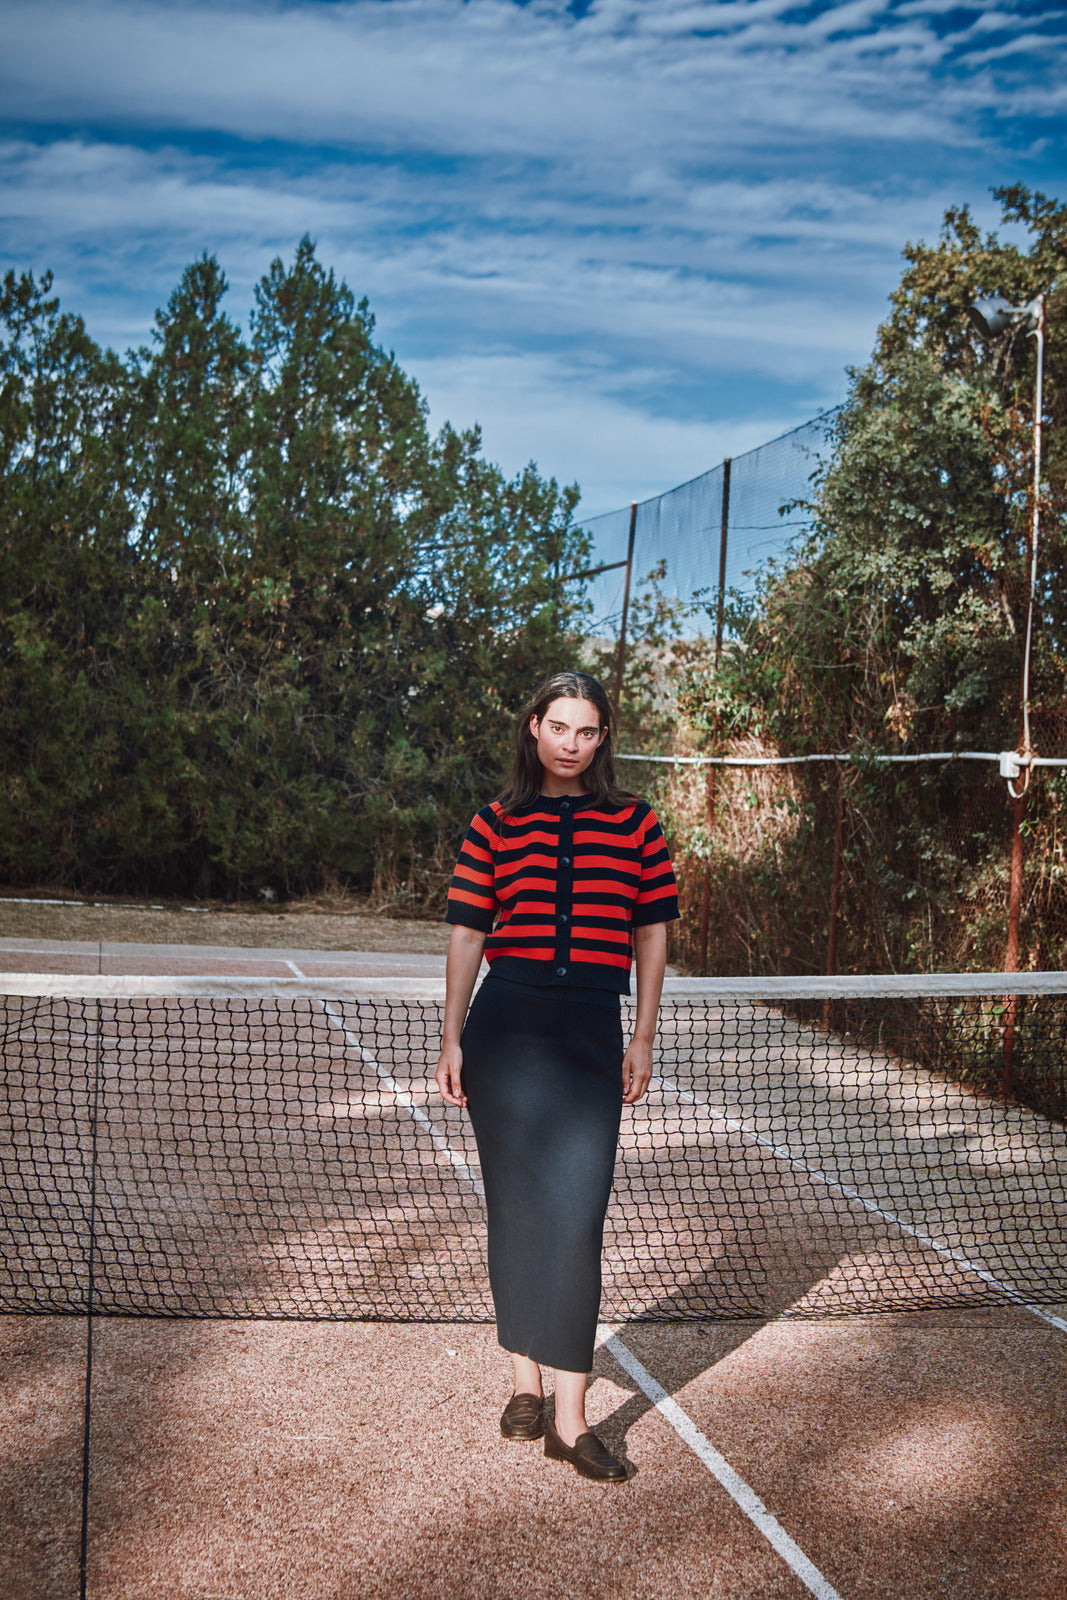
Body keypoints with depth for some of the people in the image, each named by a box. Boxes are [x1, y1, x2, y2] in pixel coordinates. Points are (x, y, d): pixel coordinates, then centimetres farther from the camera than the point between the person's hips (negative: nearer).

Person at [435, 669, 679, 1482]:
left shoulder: (636, 823, 9)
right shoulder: (496, 823, 8)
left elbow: (653, 932, 12)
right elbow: (468, 933, 8)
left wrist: (643, 1040, 8)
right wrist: (452, 1039, 4)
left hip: (592, 1032, 0)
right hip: (505, 1026, 0)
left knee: (576, 1215, -5)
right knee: (516, 1204, 6)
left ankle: (570, 1418, 1)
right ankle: (525, 1382, 20)